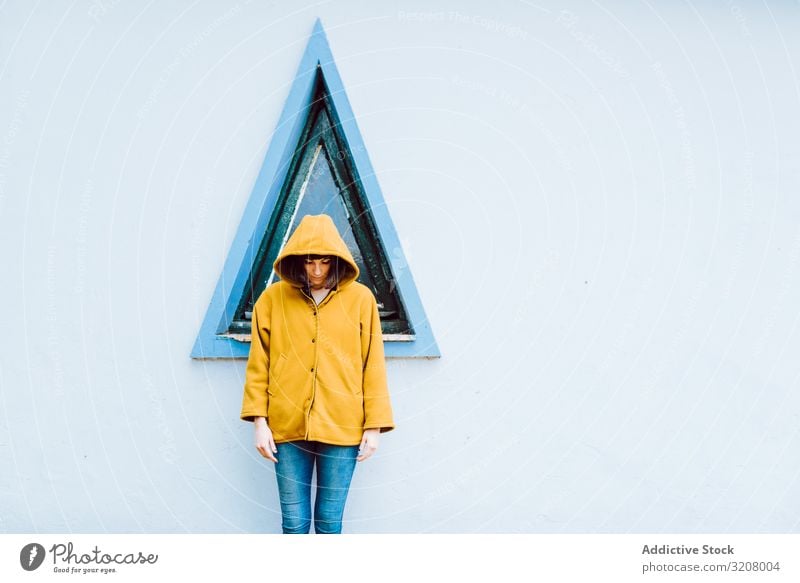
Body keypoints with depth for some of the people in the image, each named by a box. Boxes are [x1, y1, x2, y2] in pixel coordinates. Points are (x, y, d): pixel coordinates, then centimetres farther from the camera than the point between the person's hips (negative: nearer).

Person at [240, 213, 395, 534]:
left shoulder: (360, 299, 0)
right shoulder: (273, 298, 1)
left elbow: (373, 366, 1)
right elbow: (258, 365, 4)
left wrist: (374, 426, -1)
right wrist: (259, 420, -1)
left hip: (341, 427, 0)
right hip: (287, 427, 1)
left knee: (330, 519, 9)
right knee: (294, 521, 8)